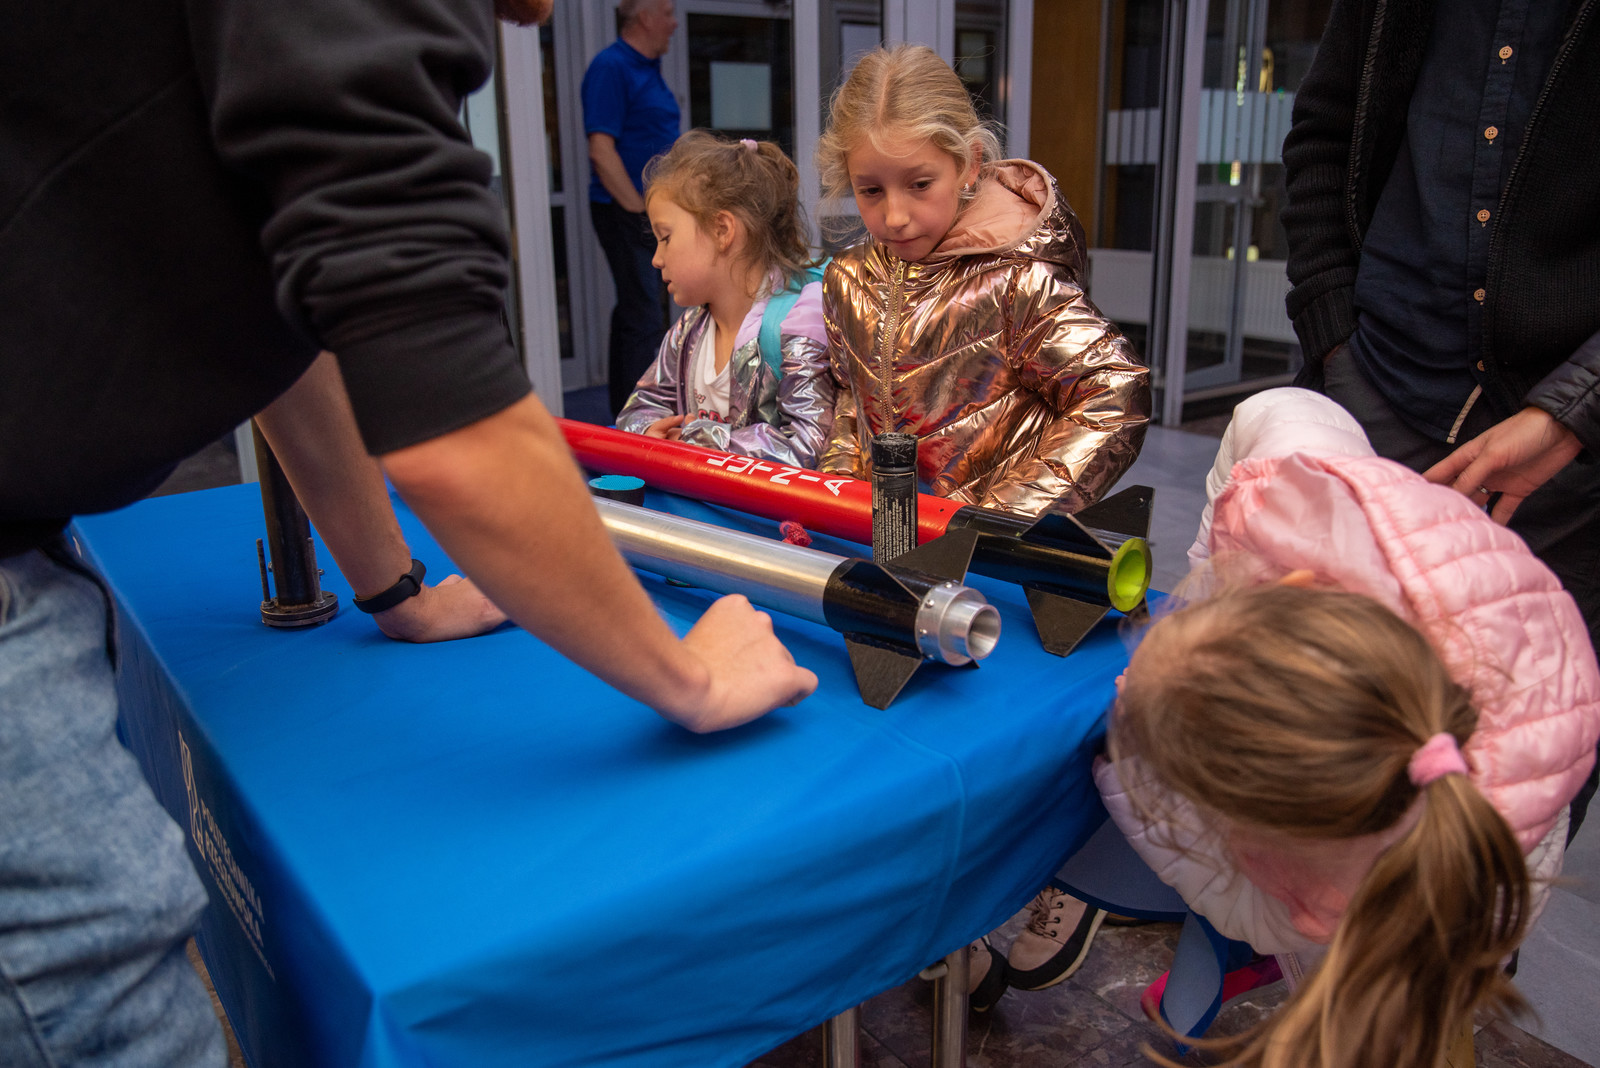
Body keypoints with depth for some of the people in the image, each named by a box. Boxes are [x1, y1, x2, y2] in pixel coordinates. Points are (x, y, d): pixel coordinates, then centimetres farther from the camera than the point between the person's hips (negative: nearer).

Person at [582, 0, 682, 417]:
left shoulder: (649, 68, 17)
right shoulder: (610, 66, -12)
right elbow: (601, 150, -19)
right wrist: (640, 210, -19)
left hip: (653, 211, 10)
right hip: (626, 211, -9)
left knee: (634, 312, 14)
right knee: (644, 320, -10)